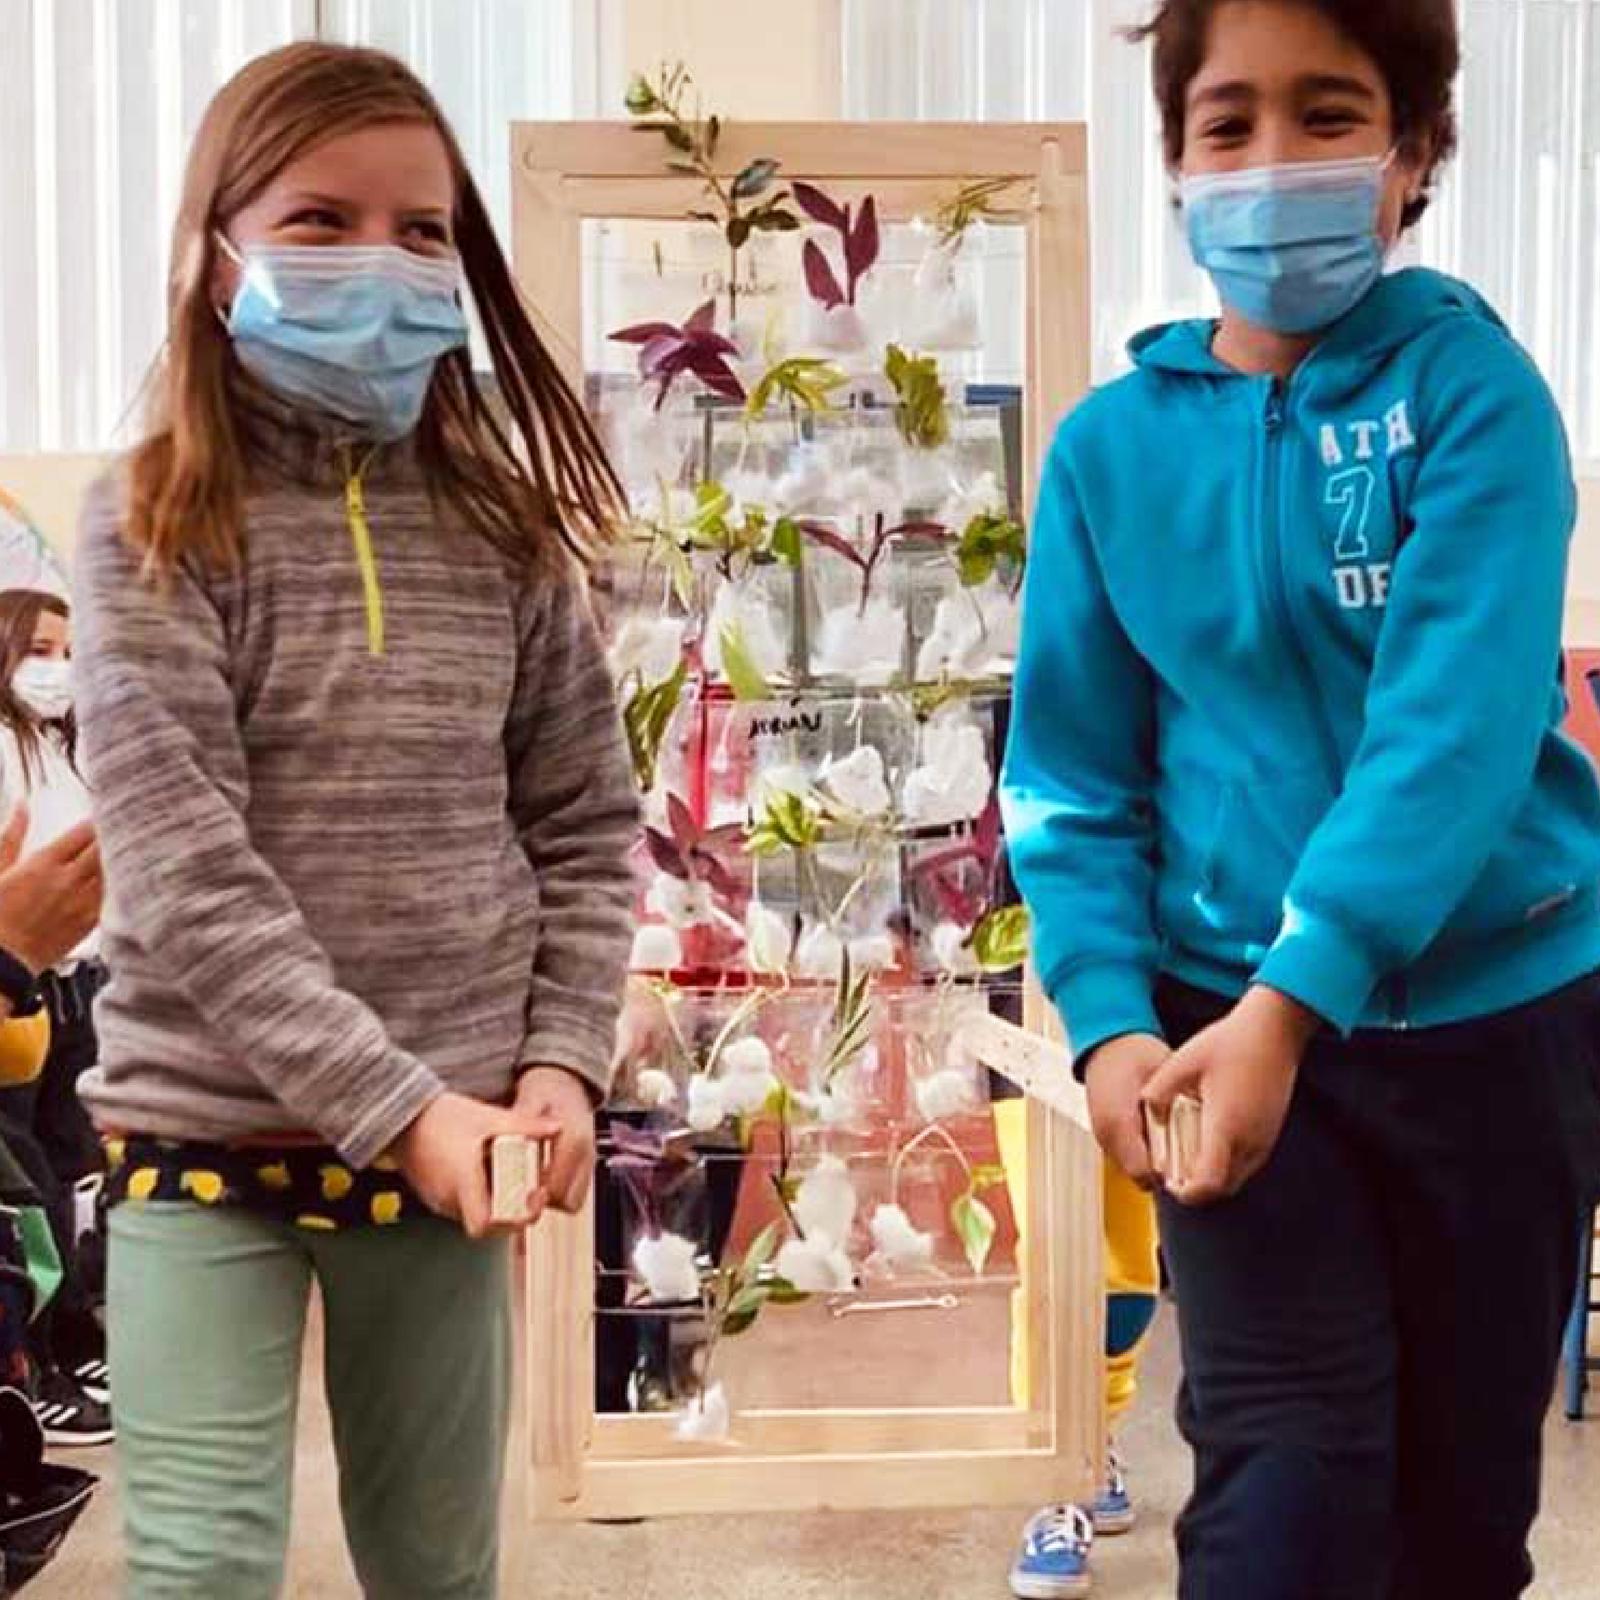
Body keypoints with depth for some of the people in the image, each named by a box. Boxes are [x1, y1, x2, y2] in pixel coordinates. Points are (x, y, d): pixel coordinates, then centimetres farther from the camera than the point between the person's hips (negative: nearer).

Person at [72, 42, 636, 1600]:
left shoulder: (502, 527, 4)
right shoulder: (153, 527, -6)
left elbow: (585, 825, 8)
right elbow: (182, 873, -14)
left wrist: (562, 1064, -5)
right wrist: (400, 1107, -19)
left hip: (450, 1137, 3)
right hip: (209, 1133, -3)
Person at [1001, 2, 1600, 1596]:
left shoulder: (1469, 384, -9)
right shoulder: (1112, 442, -1)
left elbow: (1461, 724, -21)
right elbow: (1072, 769, 0)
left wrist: (1293, 998, -29)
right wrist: (1109, 1017, -13)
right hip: (1229, 1015, 1)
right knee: (1287, 1468, -8)